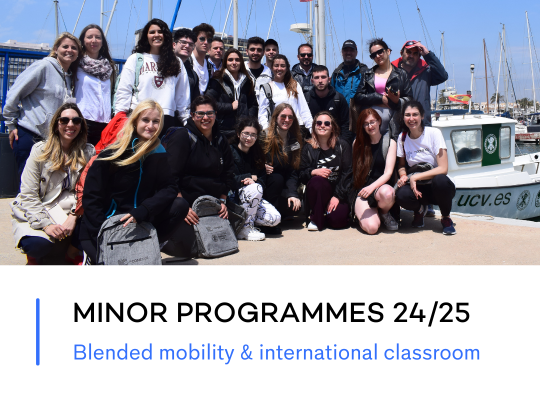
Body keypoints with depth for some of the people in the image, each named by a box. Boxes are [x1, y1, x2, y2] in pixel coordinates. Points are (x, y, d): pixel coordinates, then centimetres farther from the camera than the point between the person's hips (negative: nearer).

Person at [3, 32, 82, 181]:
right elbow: (14, 93, -7)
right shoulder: (43, 66, -7)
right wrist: (12, 125, -5)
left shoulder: (70, 76, 15)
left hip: (51, 138, 7)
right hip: (28, 134, -6)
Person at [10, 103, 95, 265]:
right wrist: (46, 224, -20)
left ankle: (73, 253, 3)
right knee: (37, 244, -32)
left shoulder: (88, 152, 4)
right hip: (34, 214, -2)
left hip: (69, 210, 3)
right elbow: (28, 195, -8)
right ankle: (35, 256, 8)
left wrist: (74, 215, -21)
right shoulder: (40, 151, -3)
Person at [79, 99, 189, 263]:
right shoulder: (111, 154, -9)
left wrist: (141, 211, -27)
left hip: (138, 223, 4)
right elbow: (91, 198, -10)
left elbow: (169, 188, -9)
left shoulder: (158, 153, 2)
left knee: (180, 205, -17)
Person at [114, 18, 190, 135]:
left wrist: (186, 119, 13)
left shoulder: (176, 62, 16)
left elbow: (182, 94, 17)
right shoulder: (135, 59, 11)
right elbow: (124, 90, 7)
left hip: (167, 118, 2)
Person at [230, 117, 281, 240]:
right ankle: (246, 228, -19)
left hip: (254, 199, 5)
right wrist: (252, 177, -11)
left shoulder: (257, 153, 12)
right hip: (233, 196, -5)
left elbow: (262, 181, 6)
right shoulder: (230, 151, -7)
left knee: (275, 219, -17)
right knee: (255, 188, -35)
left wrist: (252, 181, -17)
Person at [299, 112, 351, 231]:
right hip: (318, 190, 0)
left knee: (338, 220, -26)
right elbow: (301, 174, -1)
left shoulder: (342, 145, 3)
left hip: (339, 191, 0)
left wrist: (337, 196, -13)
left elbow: (347, 173, -4)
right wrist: (314, 172, -23)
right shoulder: (308, 147, 5)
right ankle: (315, 218, -15)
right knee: (317, 180, -35)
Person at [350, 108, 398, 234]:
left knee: (387, 193, -41)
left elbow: (388, 172, -6)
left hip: (381, 186, 0)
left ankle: (384, 213, -4)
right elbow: (355, 170, 10)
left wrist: (372, 187, -22)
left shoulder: (389, 142, 5)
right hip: (360, 190, 0)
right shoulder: (358, 143, 12)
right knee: (371, 227, -27)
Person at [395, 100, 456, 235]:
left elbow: (443, 169, -16)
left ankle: (446, 218, -8)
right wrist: (403, 176, -11)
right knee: (401, 195, -33)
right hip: (416, 188, 2)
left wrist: (415, 177, -19)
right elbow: (402, 165, 12)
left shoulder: (434, 133, -10)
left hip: (436, 187, -2)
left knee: (440, 180, -38)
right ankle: (420, 209, 6)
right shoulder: (402, 138, 1)